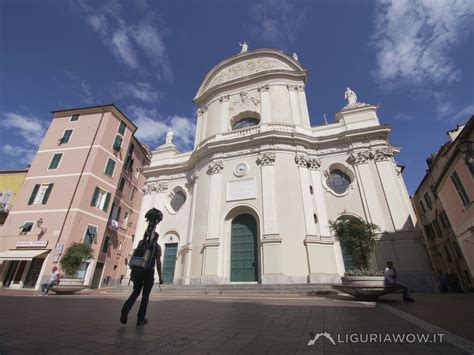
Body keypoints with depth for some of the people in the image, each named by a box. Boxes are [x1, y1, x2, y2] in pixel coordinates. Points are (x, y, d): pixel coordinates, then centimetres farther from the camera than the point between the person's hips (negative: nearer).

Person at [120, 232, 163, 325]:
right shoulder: (157, 246, 2)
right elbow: (158, 262, -7)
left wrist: (132, 273, 15)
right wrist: (160, 277, -5)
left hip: (138, 271, 4)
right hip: (149, 272, -4)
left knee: (135, 293, 14)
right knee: (145, 295, 7)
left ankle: (125, 309, -12)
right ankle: (140, 319, 10)